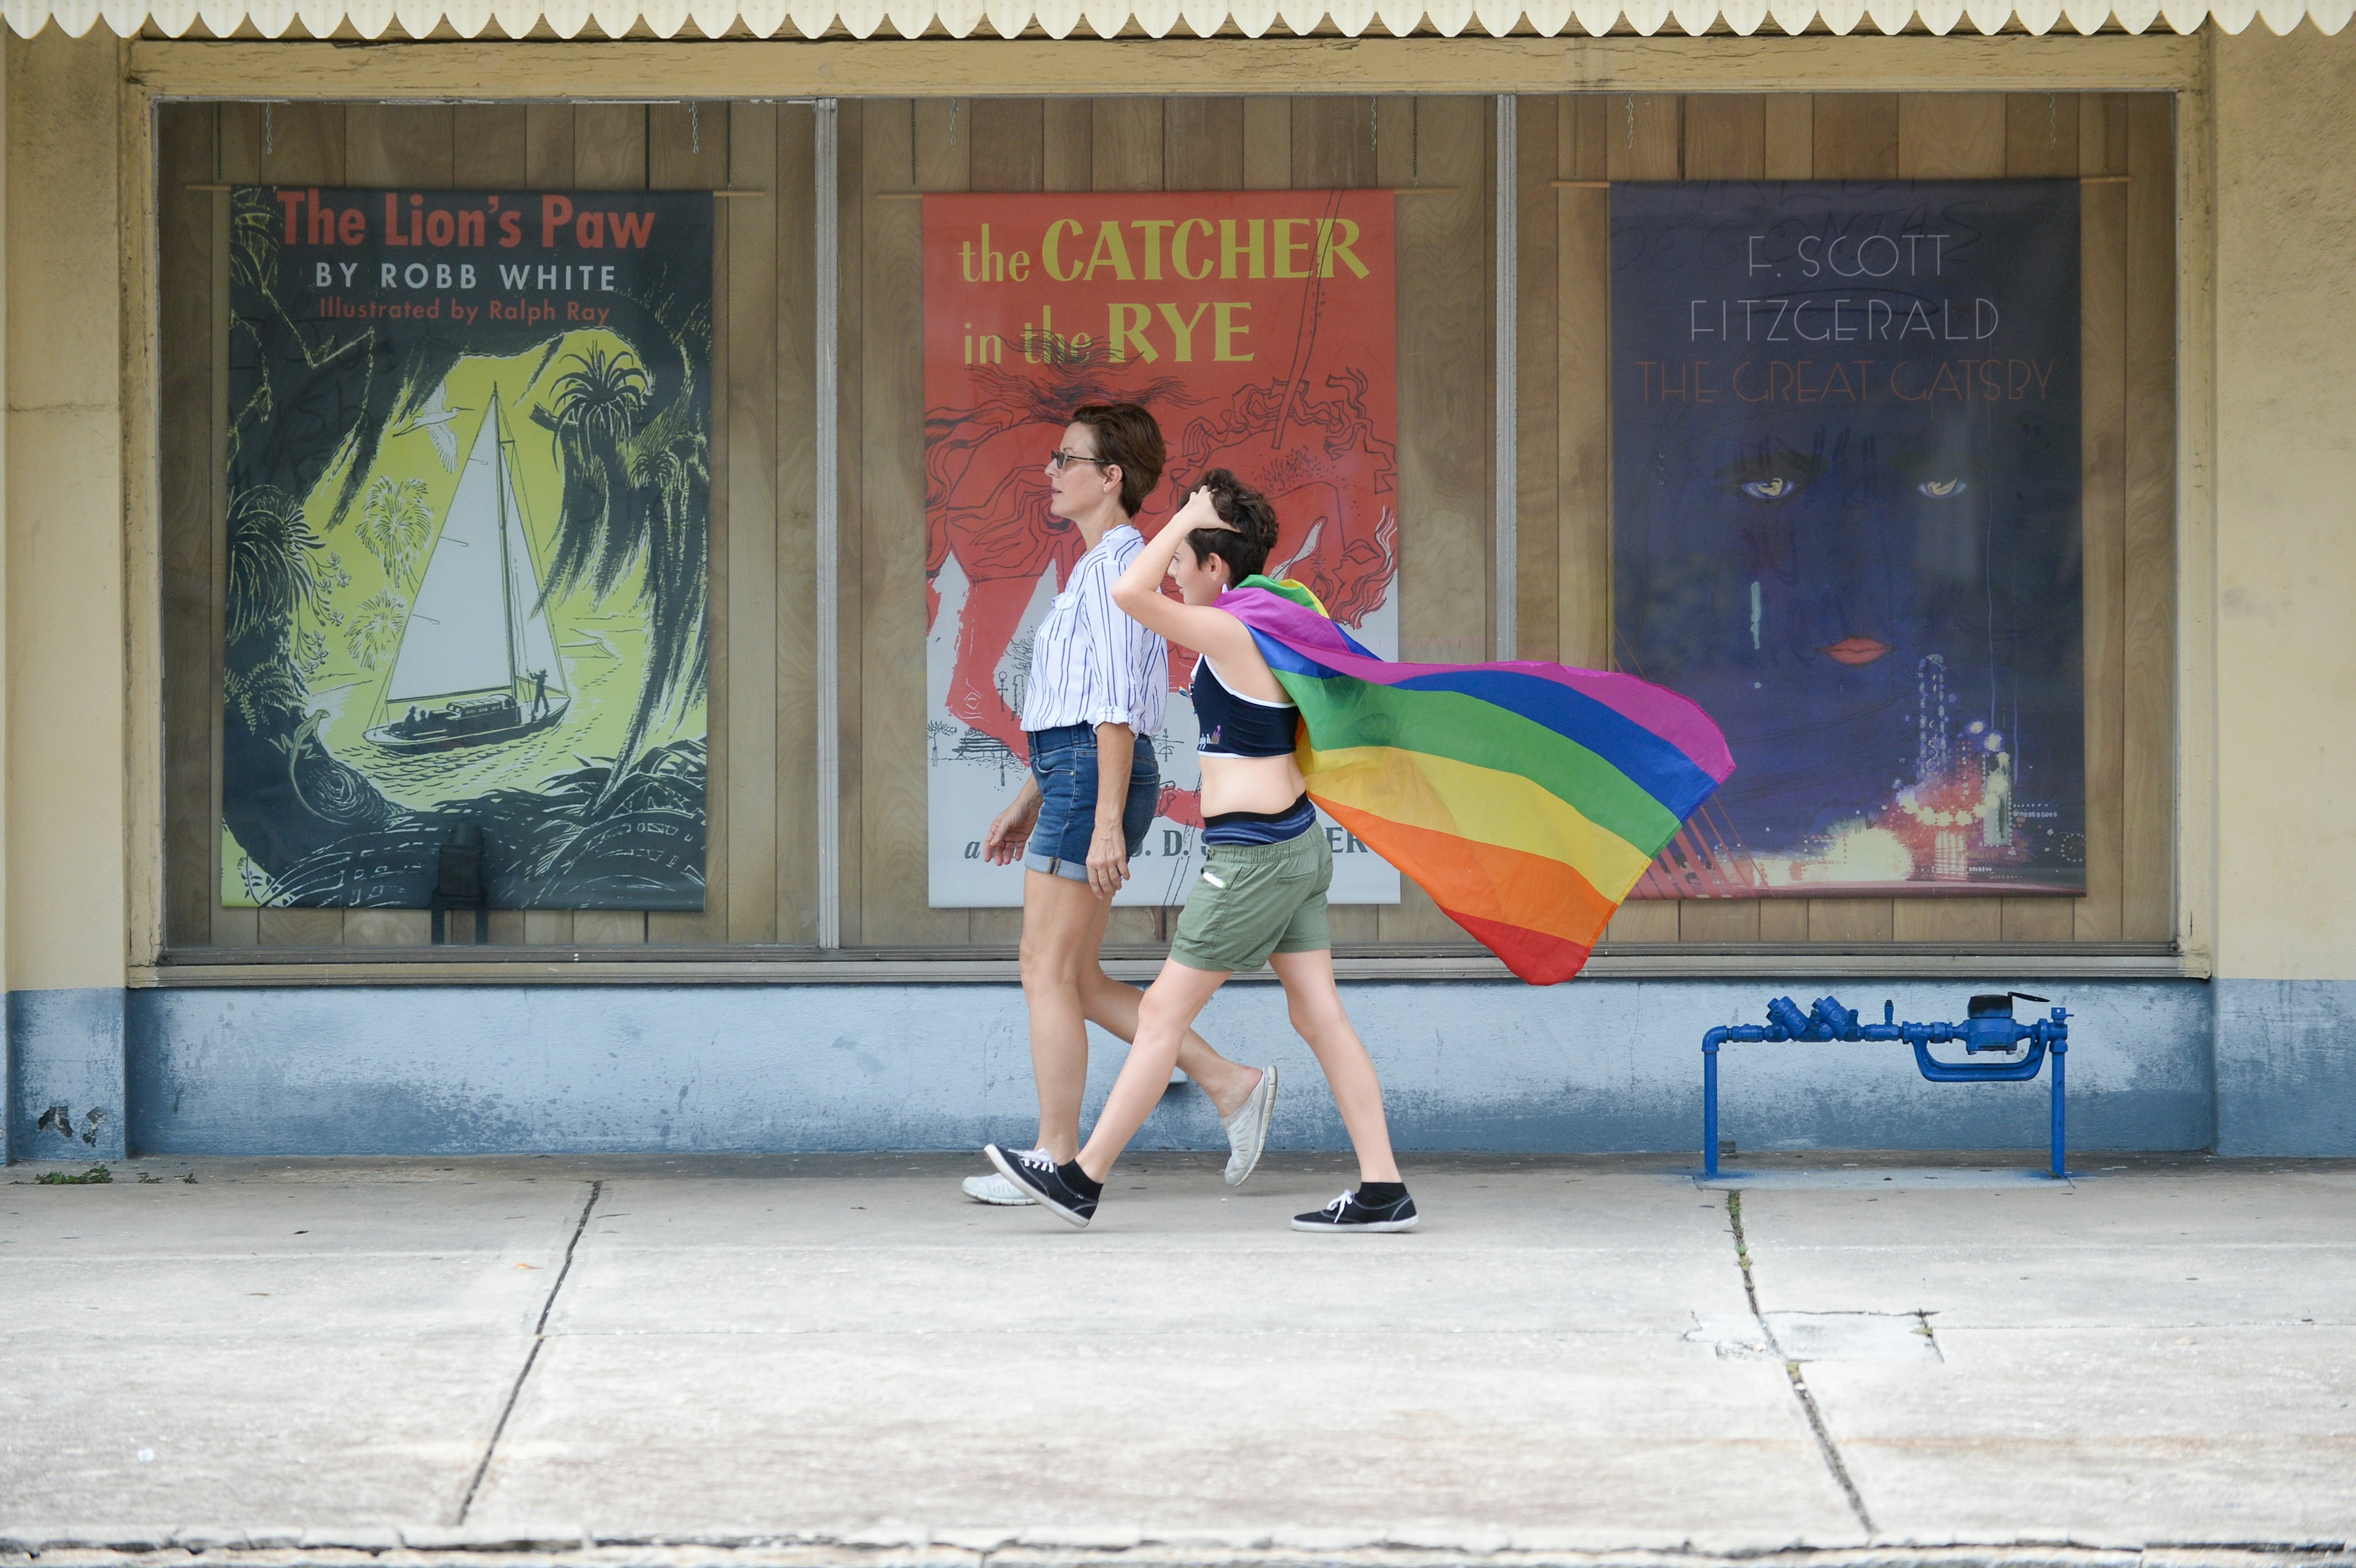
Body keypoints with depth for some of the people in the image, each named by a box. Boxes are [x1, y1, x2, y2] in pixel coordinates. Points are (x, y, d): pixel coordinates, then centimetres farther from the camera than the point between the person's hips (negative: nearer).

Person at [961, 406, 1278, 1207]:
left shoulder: (1115, 564, -12)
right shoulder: (1100, 568, 20)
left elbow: (1116, 707, -18)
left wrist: (1107, 822, -22)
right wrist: (1029, 802, 25)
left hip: (1094, 776, -10)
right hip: (1075, 776, 10)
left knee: (1048, 971, -5)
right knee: (1077, 977, 10)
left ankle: (1055, 1160, -1)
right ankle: (1230, 1084, 10)